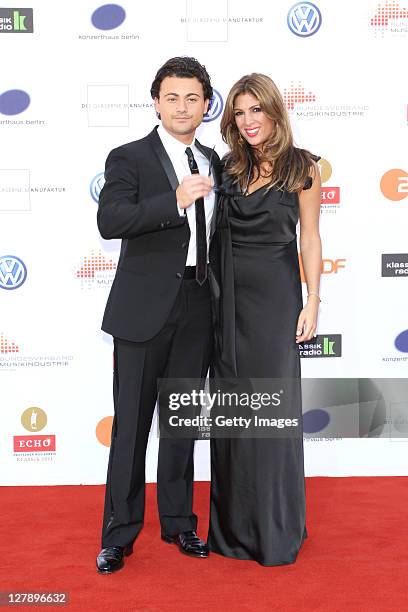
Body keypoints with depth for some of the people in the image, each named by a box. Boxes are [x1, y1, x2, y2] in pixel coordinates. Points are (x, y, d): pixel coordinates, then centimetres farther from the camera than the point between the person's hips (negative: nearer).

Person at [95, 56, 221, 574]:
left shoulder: (212, 163, 14)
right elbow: (109, 221, -19)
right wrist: (176, 200, -26)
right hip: (145, 308, -5)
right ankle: (119, 533, 16)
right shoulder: (129, 158, -3)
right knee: (132, 421, 2)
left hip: (196, 308, 5)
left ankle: (178, 522, 28)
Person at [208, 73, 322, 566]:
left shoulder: (302, 167, -1)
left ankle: (277, 530, 16)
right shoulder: (230, 167, 8)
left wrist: (312, 301, -7)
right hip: (228, 296, 4)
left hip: (275, 294, -4)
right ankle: (234, 524, 22)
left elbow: (309, 237, -1)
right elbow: (217, 230, 10)